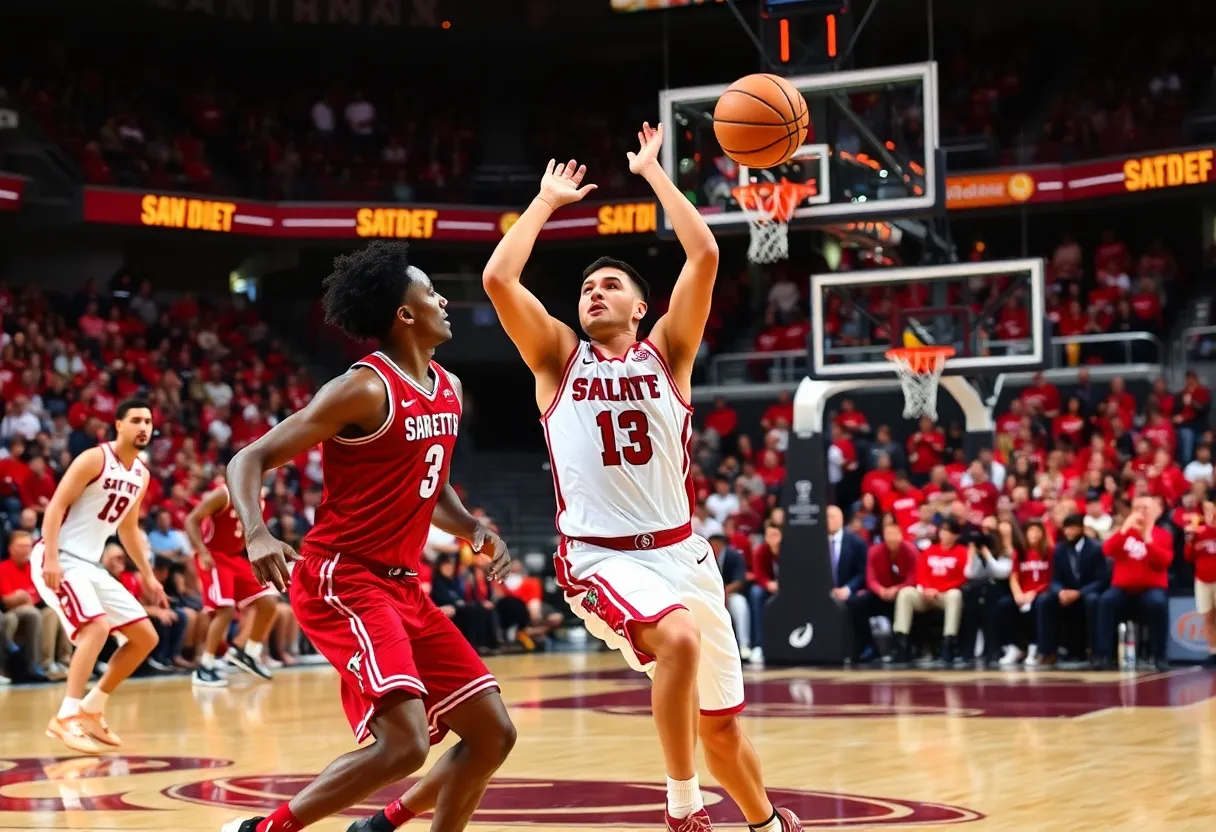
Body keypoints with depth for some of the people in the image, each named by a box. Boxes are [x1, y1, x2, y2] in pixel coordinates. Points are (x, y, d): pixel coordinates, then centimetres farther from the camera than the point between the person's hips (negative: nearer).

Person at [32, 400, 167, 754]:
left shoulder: (141, 474, 12)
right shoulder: (94, 459, -12)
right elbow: (57, 505, -16)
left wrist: (148, 575, 21)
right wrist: (51, 558, -26)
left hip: (91, 564, 9)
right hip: (60, 559, -9)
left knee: (146, 637, 6)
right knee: (98, 626, -30)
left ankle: (92, 708, 14)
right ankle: (66, 718, -27)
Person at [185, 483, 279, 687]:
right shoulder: (223, 495, -15)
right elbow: (191, 520, -18)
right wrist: (203, 552, -28)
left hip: (236, 557, 8)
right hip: (214, 557, -8)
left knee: (269, 602, 3)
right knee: (226, 609, -22)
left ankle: (247, 652, 18)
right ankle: (204, 667, -14)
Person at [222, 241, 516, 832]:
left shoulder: (449, 390, 12)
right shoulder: (365, 389, -13)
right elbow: (250, 460, -13)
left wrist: (472, 530, 7)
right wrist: (257, 534, -31)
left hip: (401, 584, 9)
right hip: (342, 582, -9)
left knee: (492, 734, 5)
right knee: (405, 742, -22)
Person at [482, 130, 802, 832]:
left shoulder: (666, 353, 6)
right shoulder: (558, 358, 5)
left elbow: (705, 256, -6)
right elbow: (497, 279, -9)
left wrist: (653, 172, 0)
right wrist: (549, 201, 1)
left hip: (680, 551, 3)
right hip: (600, 557, -3)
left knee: (722, 724, 12)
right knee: (678, 638, -33)